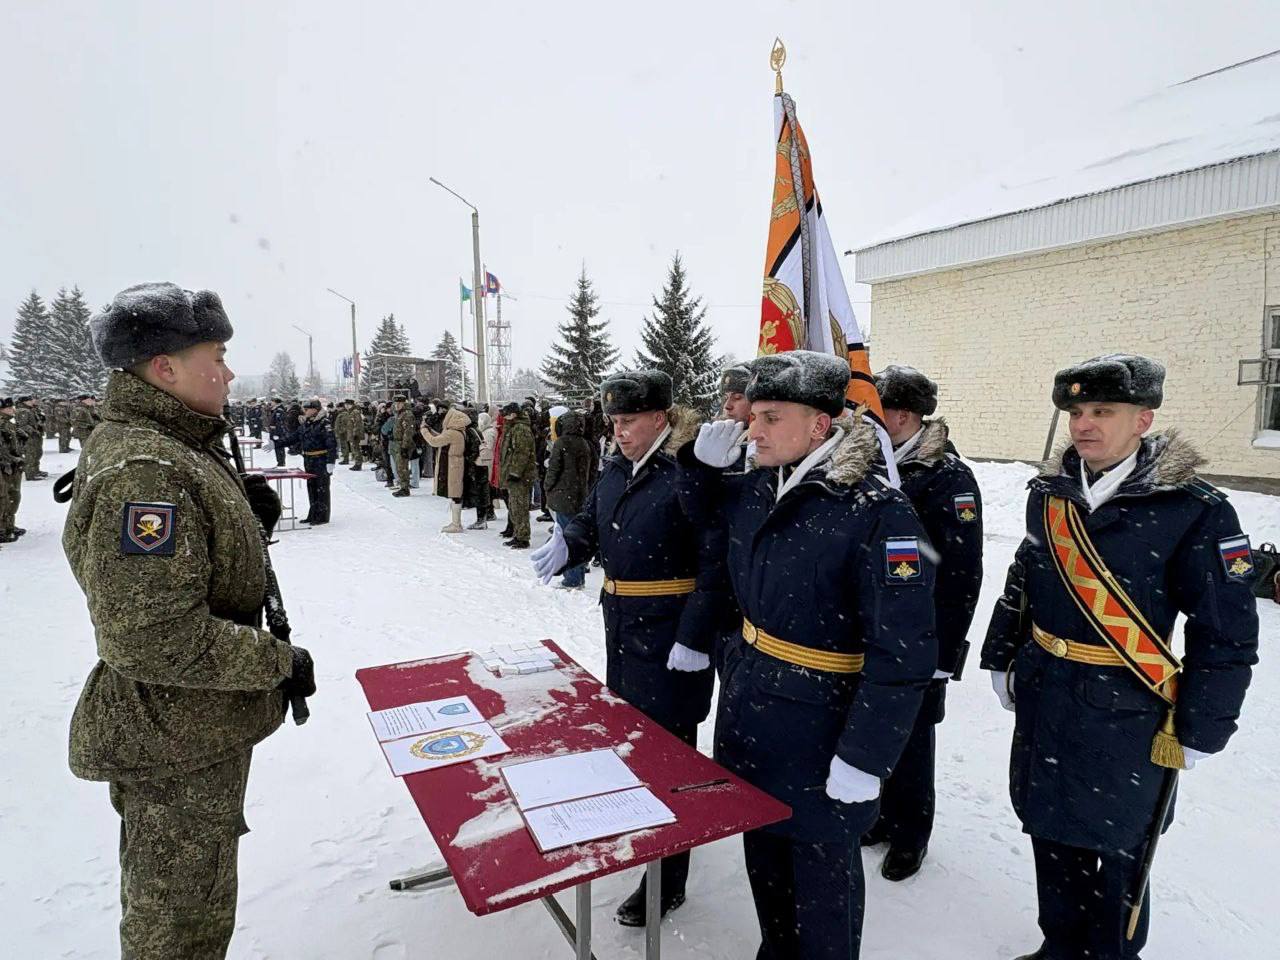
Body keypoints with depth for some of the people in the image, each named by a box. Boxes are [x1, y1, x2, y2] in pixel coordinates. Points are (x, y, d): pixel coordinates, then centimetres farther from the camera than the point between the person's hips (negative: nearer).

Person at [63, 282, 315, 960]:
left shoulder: (169, 449, 6)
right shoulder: (146, 472, -27)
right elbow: (158, 639, -31)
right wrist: (280, 662, -22)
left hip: (190, 730, 10)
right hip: (180, 750, -10)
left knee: (176, 901, 29)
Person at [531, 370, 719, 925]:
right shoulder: (616, 471, 7)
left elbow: (715, 562, -22)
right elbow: (591, 525, 15)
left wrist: (694, 639, -23)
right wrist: (565, 547, -7)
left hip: (669, 636, -8)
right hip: (622, 627, 8)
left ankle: (667, 881, 20)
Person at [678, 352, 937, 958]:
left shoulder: (877, 512, -23)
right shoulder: (757, 489, -1)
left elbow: (902, 653, -23)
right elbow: (701, 510, 21)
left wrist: (864, 758, -21)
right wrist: (703, 462, 0)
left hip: (817, 725, -7)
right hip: (747, 705, 7)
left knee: (821, 873, 15)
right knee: (762, 856, 25)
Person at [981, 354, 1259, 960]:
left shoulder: (1195, 510, -15)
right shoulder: (1049, 493, 1)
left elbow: (1227, 630, -12)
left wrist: (1200, 730, -10)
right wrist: (1002, 658, 14)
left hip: (1127, 714, -5)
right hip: (1043, 699, 5)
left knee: (1120, 847, 15)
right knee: (1052, 832, 20)